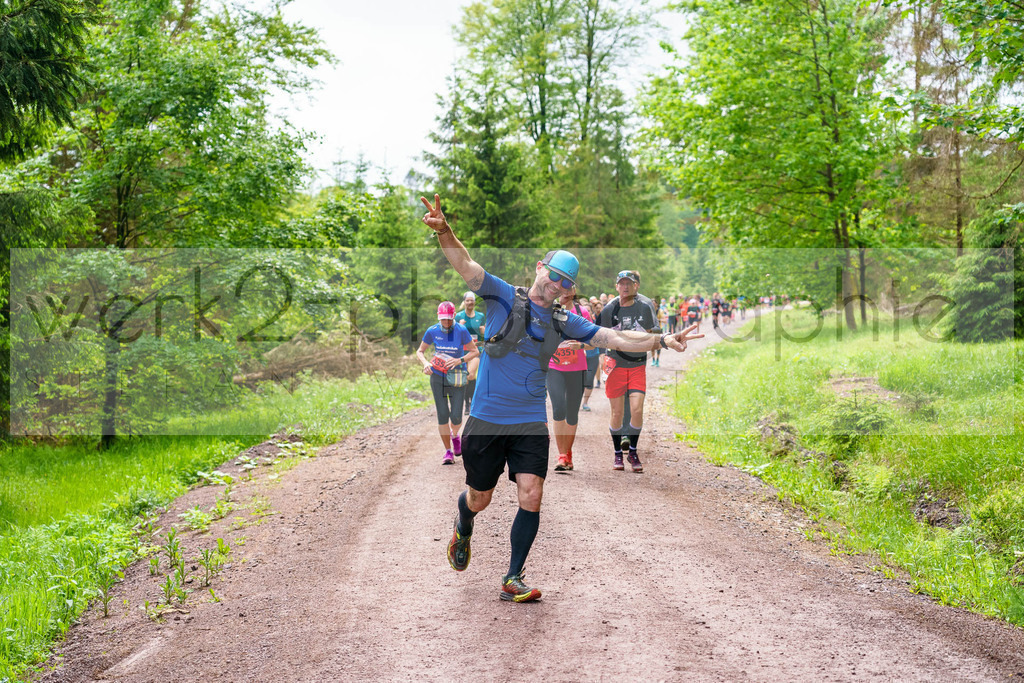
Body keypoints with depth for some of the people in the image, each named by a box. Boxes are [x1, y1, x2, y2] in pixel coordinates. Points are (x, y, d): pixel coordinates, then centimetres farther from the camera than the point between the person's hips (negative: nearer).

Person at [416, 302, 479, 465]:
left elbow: (475, 351, -3)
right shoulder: (432, 331, -5)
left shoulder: (461, 331, -11)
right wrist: (426, 363, -13)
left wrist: (460, 360, -19)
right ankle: (448, 451, 9)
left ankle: (455, 435, 32)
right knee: (442, 416, -3)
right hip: (437, 377, 1)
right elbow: (420, 351, 8)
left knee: (456, 417, -4)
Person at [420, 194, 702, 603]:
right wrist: (443, 231, -37)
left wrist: (661, 341, -4)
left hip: (531, 423, 3)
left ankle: (513, 579, 5)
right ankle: (462, 532, 47)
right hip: (487, 420, -3)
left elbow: (615, 339, 8)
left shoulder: (563, 322, 8)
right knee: (479, 499, 10)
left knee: (530, 498, -10)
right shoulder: (504, 297, -4)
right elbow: (465, 266, -19)